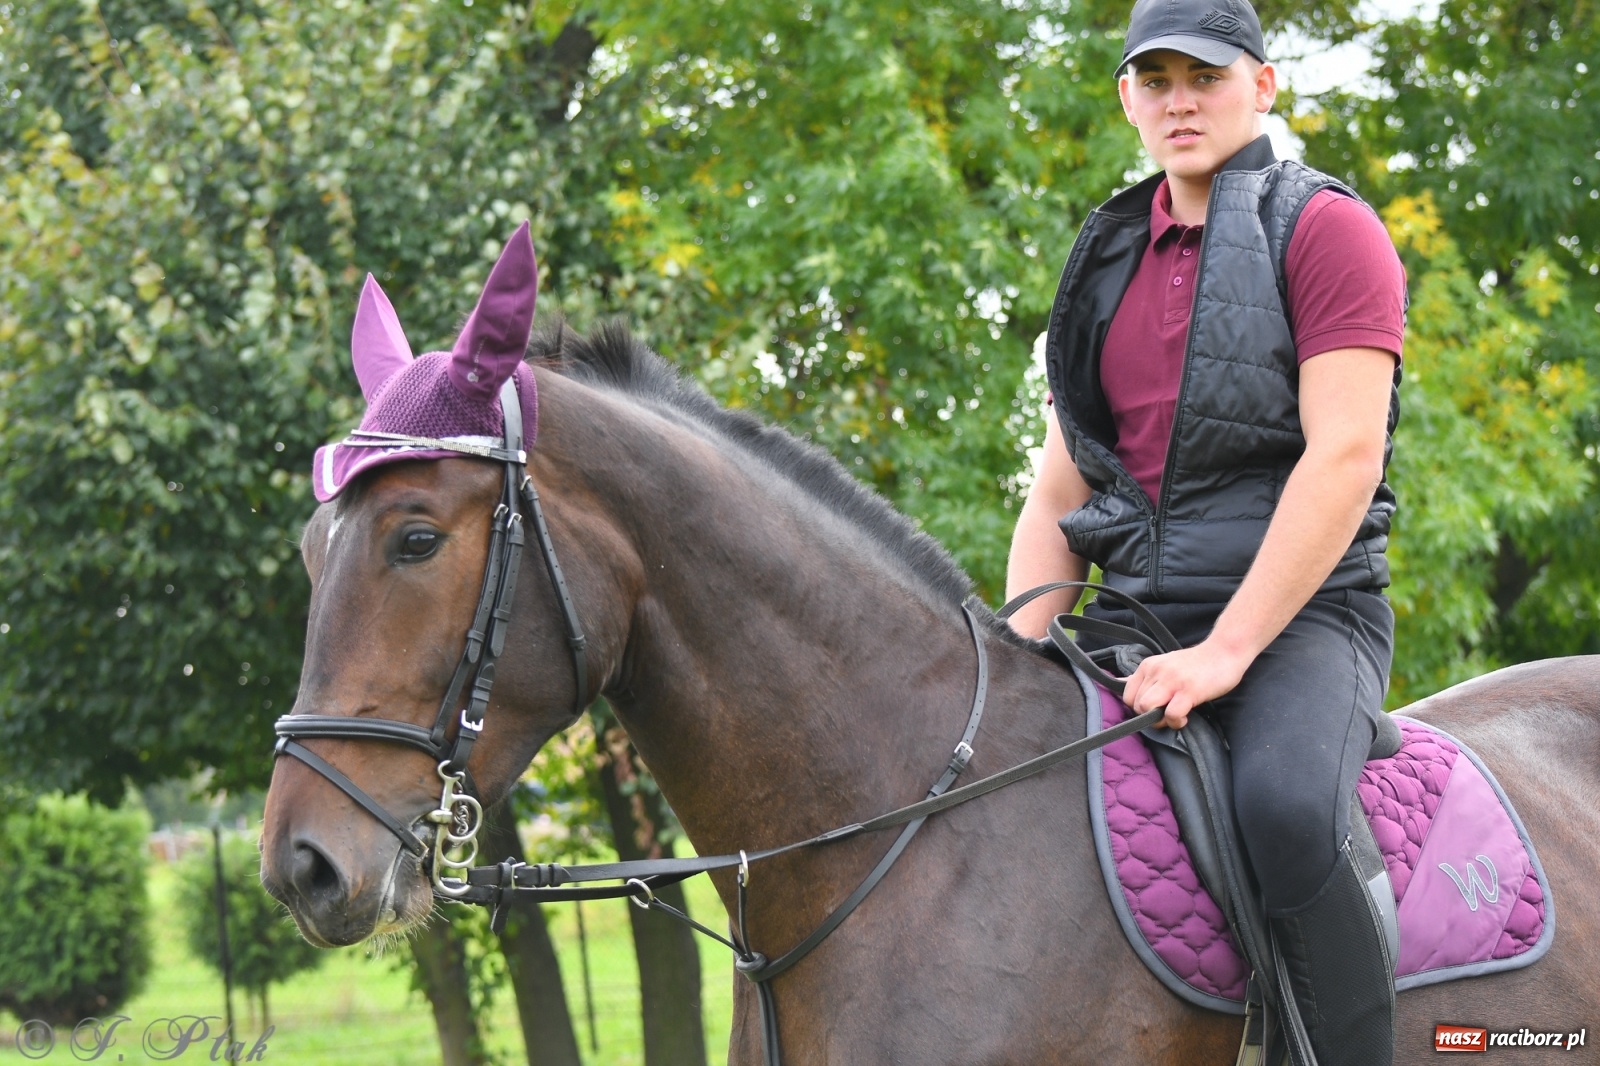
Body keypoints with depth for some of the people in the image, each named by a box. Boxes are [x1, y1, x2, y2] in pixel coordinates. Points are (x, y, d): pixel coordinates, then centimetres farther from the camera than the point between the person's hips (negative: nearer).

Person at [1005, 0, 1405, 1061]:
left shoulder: (1323, 229, -3)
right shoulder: (1113, 264, 18)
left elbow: (1345, 455, -15)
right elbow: (1055, 499, 18)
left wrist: (1225, 651, -22)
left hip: (1297, 614, -7)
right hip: (1138, 617, 7)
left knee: (1287, 807, -36)